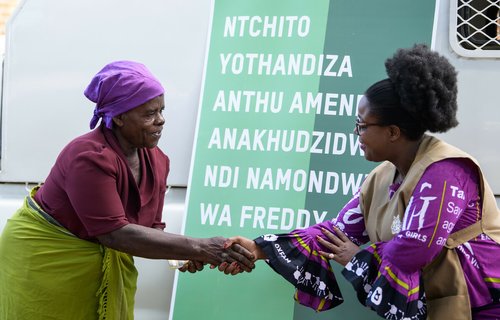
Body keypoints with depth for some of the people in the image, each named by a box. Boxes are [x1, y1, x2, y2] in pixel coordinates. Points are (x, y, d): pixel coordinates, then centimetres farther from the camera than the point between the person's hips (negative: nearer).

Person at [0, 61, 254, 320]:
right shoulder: (89, 158, -27)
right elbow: (115, 233, -33)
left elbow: (151, 228, 1)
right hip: (45, 261, -7)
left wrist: (185, 255, -21)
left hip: (106, 265, 7)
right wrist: (198, 248, -35)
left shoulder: (156, 161, -3)